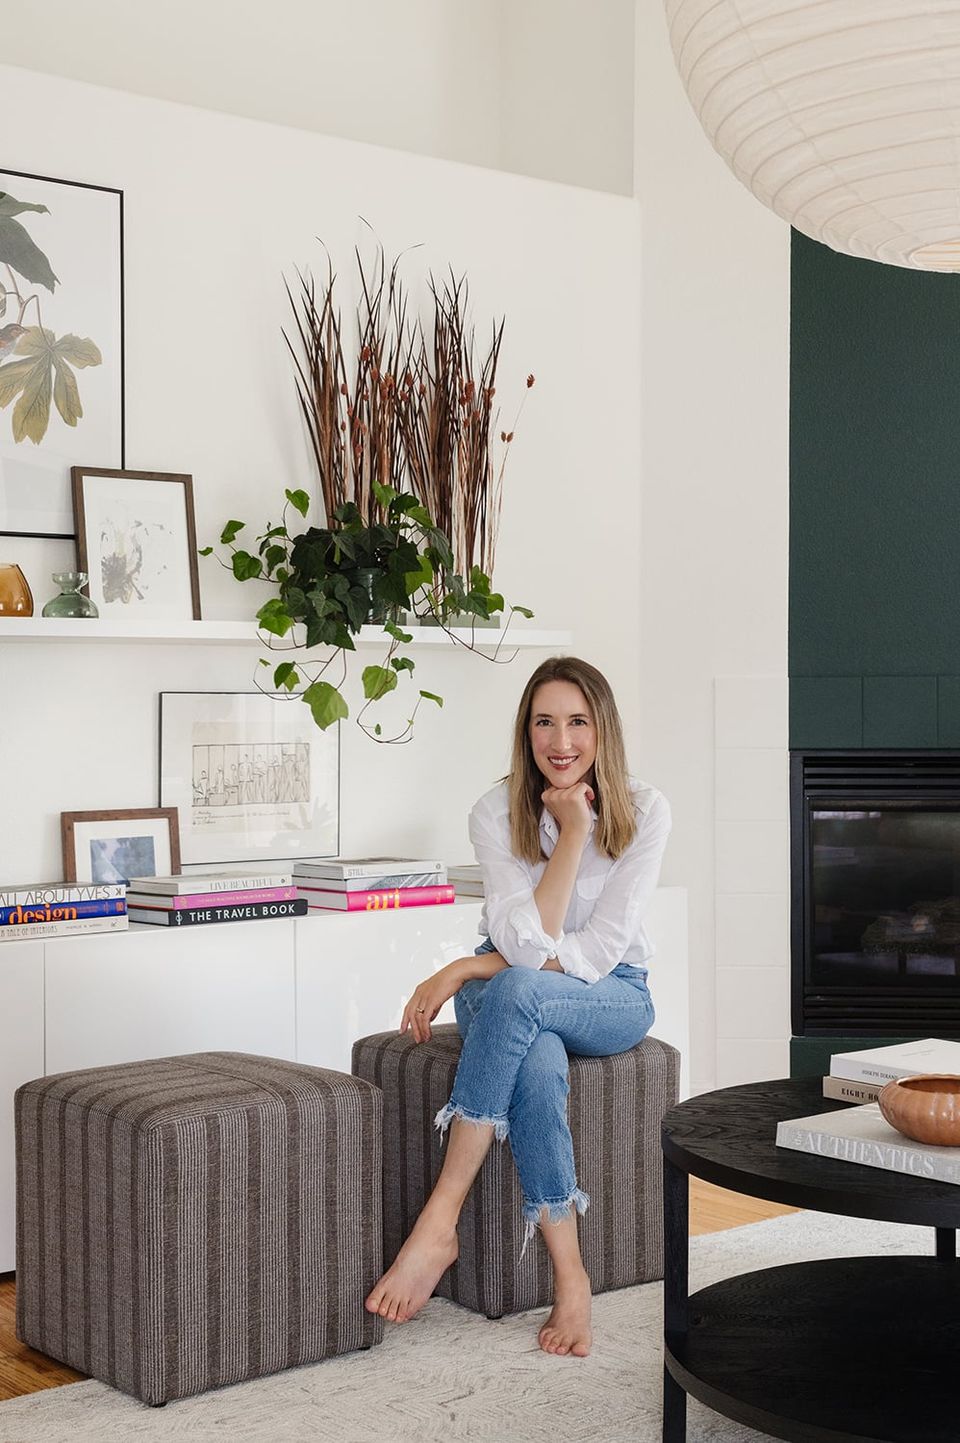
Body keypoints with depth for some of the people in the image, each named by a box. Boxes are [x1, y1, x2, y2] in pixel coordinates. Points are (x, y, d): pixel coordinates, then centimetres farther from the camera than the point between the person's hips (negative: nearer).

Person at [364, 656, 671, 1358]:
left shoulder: (645, 811, -11)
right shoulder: (498, 813, -8)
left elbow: (599, 949, -17)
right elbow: (528, 941, -19)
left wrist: (468, 970, -21)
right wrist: (572, 833, -22)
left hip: (611, 997, -1)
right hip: (515, 1003, 1)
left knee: (514, 992, -36)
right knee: (537, 1064, -37)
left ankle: (439, 1221, -35)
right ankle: (570, 1276, -30)